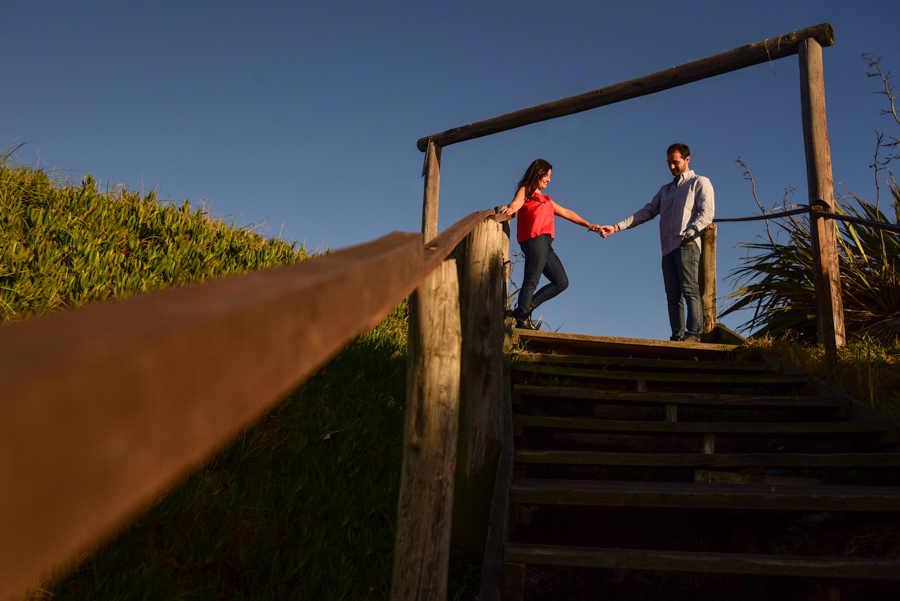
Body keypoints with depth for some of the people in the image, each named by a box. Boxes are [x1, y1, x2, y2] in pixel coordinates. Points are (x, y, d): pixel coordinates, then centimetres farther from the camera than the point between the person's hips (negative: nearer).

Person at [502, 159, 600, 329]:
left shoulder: (545, 199, 34)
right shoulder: (526, 190, 11)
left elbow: (566, 213, 36)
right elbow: (517, 202, -10)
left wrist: (587, 224, 29)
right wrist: (511, 208, -35)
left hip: (546, 243, 8)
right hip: (534, 239, -8)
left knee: (561, 282, 4)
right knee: (532, 280, -18)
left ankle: (525, 308, 0)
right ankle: (522, 319, -23)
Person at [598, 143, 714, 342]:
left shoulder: (699, 183, 11)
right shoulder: (666, 190, 29)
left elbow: (707, 213, -2)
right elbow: (647, 212, 21)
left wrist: (689, 235, -16)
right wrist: (616, 227, 10)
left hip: (687, 245, -6)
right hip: (668, 248, 6)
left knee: (689, 290, -16)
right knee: (673, 296, -2)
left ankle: (694, 334, -20)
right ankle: (677, 336, -6)